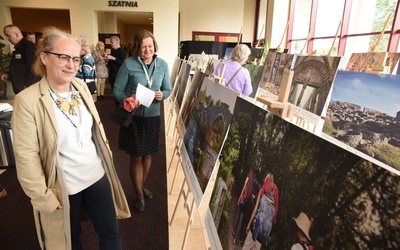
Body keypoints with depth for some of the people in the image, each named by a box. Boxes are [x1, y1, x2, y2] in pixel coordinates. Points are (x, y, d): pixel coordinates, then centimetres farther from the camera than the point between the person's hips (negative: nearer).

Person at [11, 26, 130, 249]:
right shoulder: (28, 100, -18)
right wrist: (43, 198, -14)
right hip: (62, 188, -4)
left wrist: (105, 153, 11)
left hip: (97, 176, 4)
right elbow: (26, 156, -17)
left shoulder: (81, 86, -2)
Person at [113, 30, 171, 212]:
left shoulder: (162, 64, 0)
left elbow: (167, 89, 6)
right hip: (133, 116, -3)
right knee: (136, 156, 6)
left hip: (153, 116, 3)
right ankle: (139, 194, 26)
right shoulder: (128, 64, -8)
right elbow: (117, 89, -6)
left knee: (147, 155, 17)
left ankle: (142, 186, 41)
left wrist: (162, 95, -16)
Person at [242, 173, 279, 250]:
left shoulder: (262, 190, -1)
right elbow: (274, 212, 8)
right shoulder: (275, 191, 9)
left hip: (259, 221, -4)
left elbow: (256, 208, -4)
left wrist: (249, 224, 1)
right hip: (268, 225, 4)